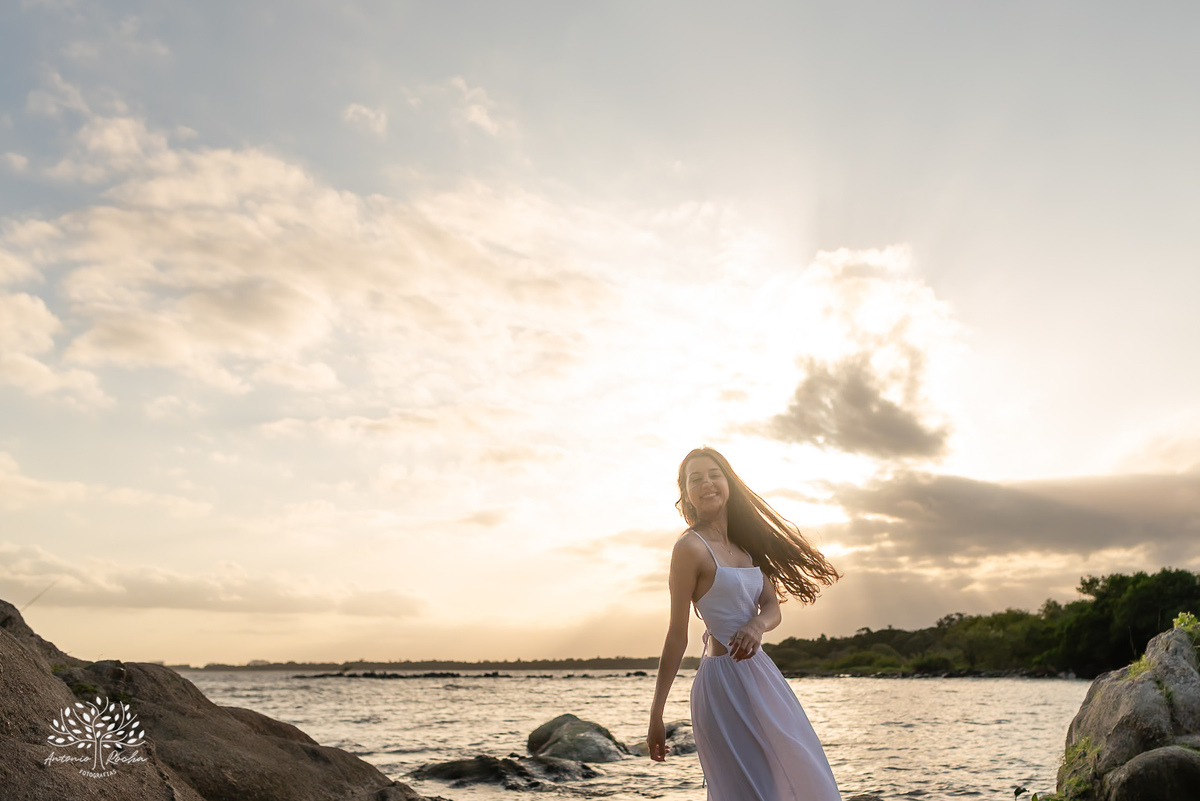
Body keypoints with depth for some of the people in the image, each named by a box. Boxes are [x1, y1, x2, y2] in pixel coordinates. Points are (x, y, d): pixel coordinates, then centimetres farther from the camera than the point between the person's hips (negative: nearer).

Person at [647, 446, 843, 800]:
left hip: (759, 675, 8)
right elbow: (677, 635, -13)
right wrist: (655, 715, -12)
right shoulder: (690, 548, -13)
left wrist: (756, 626, -18)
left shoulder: (746, 545, 11)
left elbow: (772, 607, 6)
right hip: (725, 681, -8)